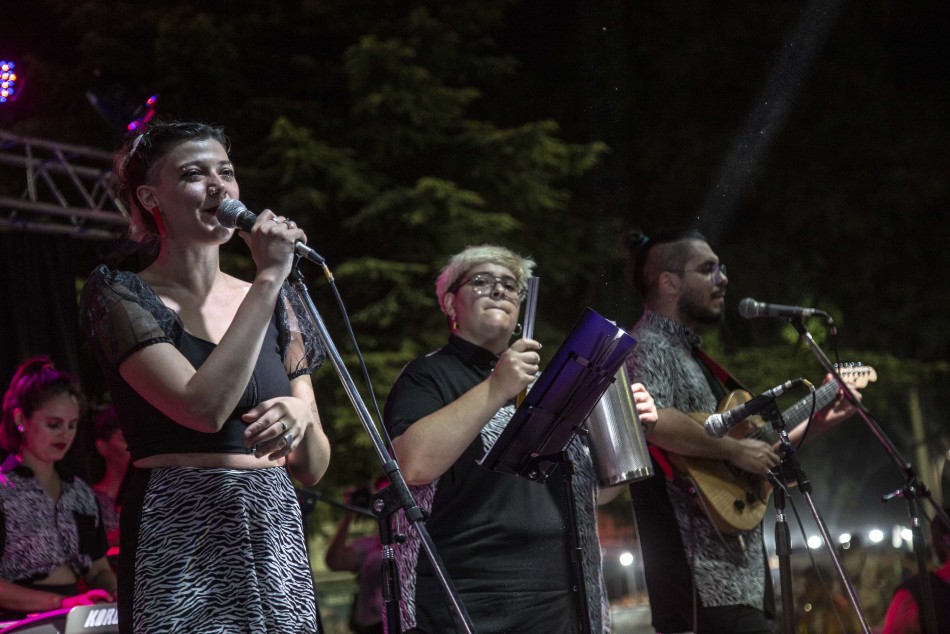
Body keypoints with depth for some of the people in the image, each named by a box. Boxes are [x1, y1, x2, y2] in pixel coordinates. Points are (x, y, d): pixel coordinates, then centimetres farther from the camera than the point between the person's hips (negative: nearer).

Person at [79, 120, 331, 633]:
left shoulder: (277, 303, 11)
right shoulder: (118, 295, -3)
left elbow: (311, 469, 12)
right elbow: (205, 407, -19)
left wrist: (302, 415, -10)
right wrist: (269, 278, -14)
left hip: (277, 541, 5)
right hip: (181, 540, -4)